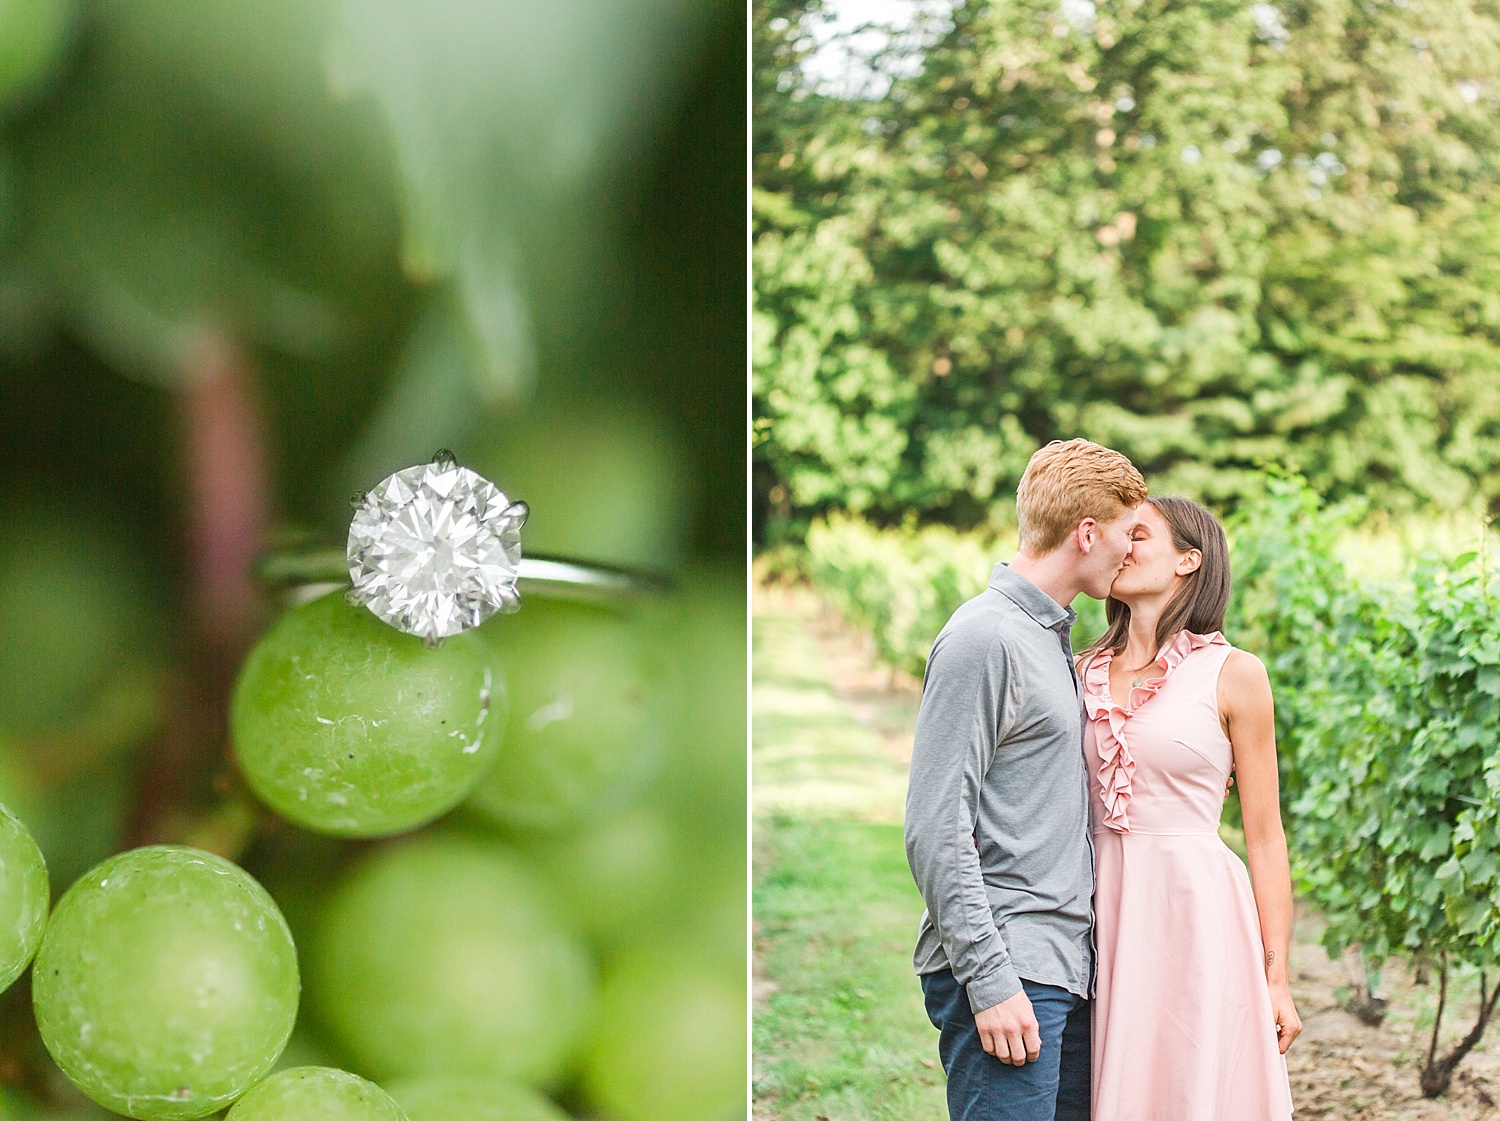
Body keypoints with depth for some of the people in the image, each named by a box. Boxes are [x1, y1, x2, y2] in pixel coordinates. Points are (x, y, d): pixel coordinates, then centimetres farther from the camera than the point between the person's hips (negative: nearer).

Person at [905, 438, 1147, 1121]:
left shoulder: (1051, 636, 18)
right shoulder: (984, 637, -11)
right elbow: (935, 830, -16)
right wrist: (989, 981, -19)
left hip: (1063, 964, 9)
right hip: (1005, 973, -9)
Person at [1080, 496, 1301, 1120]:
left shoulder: (1233, 675, -1)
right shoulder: (1085, 672, 11)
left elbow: (1265, 836, 0)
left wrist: (1276, 977, -2)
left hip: (1197, 913, -3)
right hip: (1104, 914, 4)